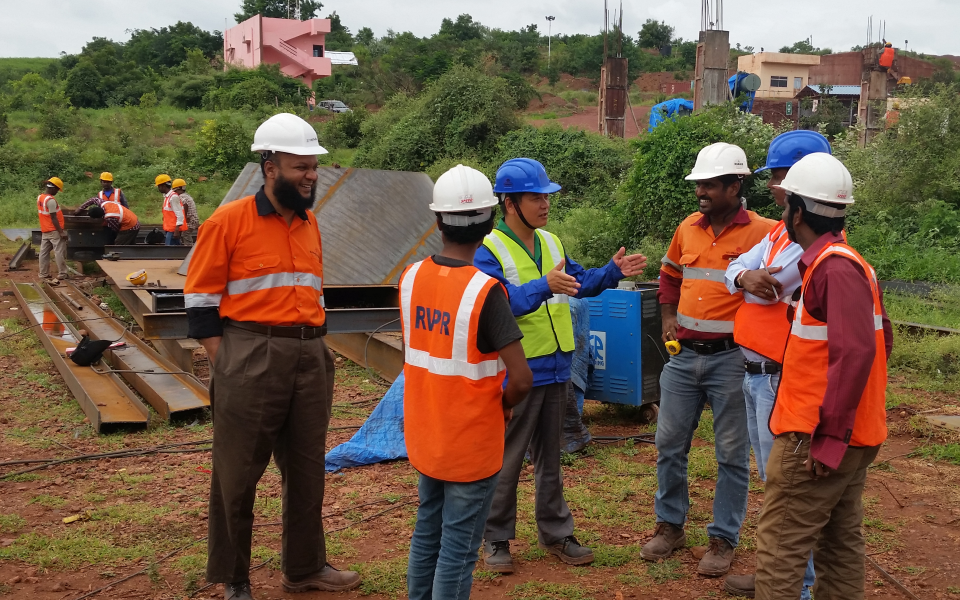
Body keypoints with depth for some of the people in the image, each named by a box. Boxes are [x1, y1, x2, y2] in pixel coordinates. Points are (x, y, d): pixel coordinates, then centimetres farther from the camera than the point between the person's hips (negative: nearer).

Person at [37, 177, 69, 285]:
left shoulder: (40, 197, 9)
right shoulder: (50, 200, -19)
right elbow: (53, 218, -20)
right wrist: (61, 232, -18)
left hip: (45, 230, 9)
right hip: (54, 231, -9)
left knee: (44, 252, 9)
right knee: (60, 252, -3)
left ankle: (44, 275, 12)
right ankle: (62, 275, -2)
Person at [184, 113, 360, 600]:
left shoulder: (310, 223, 12)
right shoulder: (228, 222, -7)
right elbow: (200, 301, -5)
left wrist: (314, 348, 14)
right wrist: (226, 368, -10)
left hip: (310, 358, 6)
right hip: (251, 358, -6)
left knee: (306, 468, 14)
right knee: (238, 473, 5)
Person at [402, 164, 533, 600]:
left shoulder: (411, 278, -4)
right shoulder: (485, 291, -22)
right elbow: (521, 379, -23)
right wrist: (502, 407, -3)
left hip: (425, 436, 6)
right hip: (472, 443, -6)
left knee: (426, 535, 20)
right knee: (459, 548, 6)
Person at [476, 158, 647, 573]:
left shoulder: (551, 243, 10)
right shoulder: (489, 251, -13)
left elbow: (580, 283, 16)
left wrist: (613, 271, 1)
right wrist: (544, 286, -39)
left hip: (555, 368, 7)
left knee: (550, 458, 17)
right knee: (506, 461, 5)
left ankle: (555, 532, 29)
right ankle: (496, 539, 19)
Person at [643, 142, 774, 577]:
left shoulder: (763, 232, -11)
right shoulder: (688, 228, 7)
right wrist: (669, 320, 11)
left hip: (731, 358, -5)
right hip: (684, 355, 5)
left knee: (732, 454, 6)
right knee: (669, 444, 11)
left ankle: (723, 540, 20)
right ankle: (670, 526, 27)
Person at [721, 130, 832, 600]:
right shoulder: (781, 231, 13)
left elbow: (769, 289, -26)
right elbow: (735, 269, 9)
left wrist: (754, 281, -7)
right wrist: (746, 276, -11)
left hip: (782, 379, -10)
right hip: (757, 374, 10)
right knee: (774, 480, 19)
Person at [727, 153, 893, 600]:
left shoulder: (834, 268, -18)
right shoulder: (851, 261, 12)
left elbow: (855, 352, -26)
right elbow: (881, 339, 18)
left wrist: (828, 437, -24)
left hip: (818, 440, -10)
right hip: (849, 436, 10)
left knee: (780, 545, -4)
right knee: (841, 542, 17)